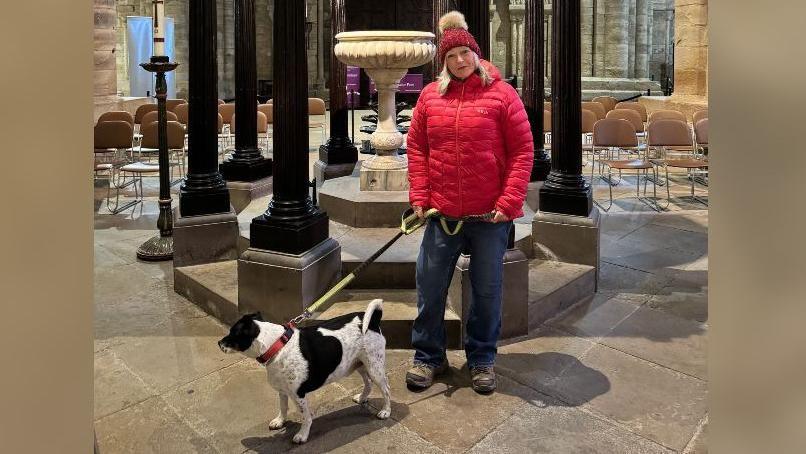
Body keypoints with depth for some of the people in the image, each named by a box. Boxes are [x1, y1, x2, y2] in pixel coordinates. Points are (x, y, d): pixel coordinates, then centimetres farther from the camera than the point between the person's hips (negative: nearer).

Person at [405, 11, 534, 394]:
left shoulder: (501, 93, -2)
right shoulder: (430, 95, 6)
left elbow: (522, 150, -4)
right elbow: (417, 147, 8)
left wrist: (509, 200, -12)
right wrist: (419, 196, -1)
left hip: (491, 215, -2)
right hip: (442, 212, 3)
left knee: (487, 289, 9)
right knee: (430, 286, 8)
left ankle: (482, 359, 27)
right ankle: (428, 356, 26)